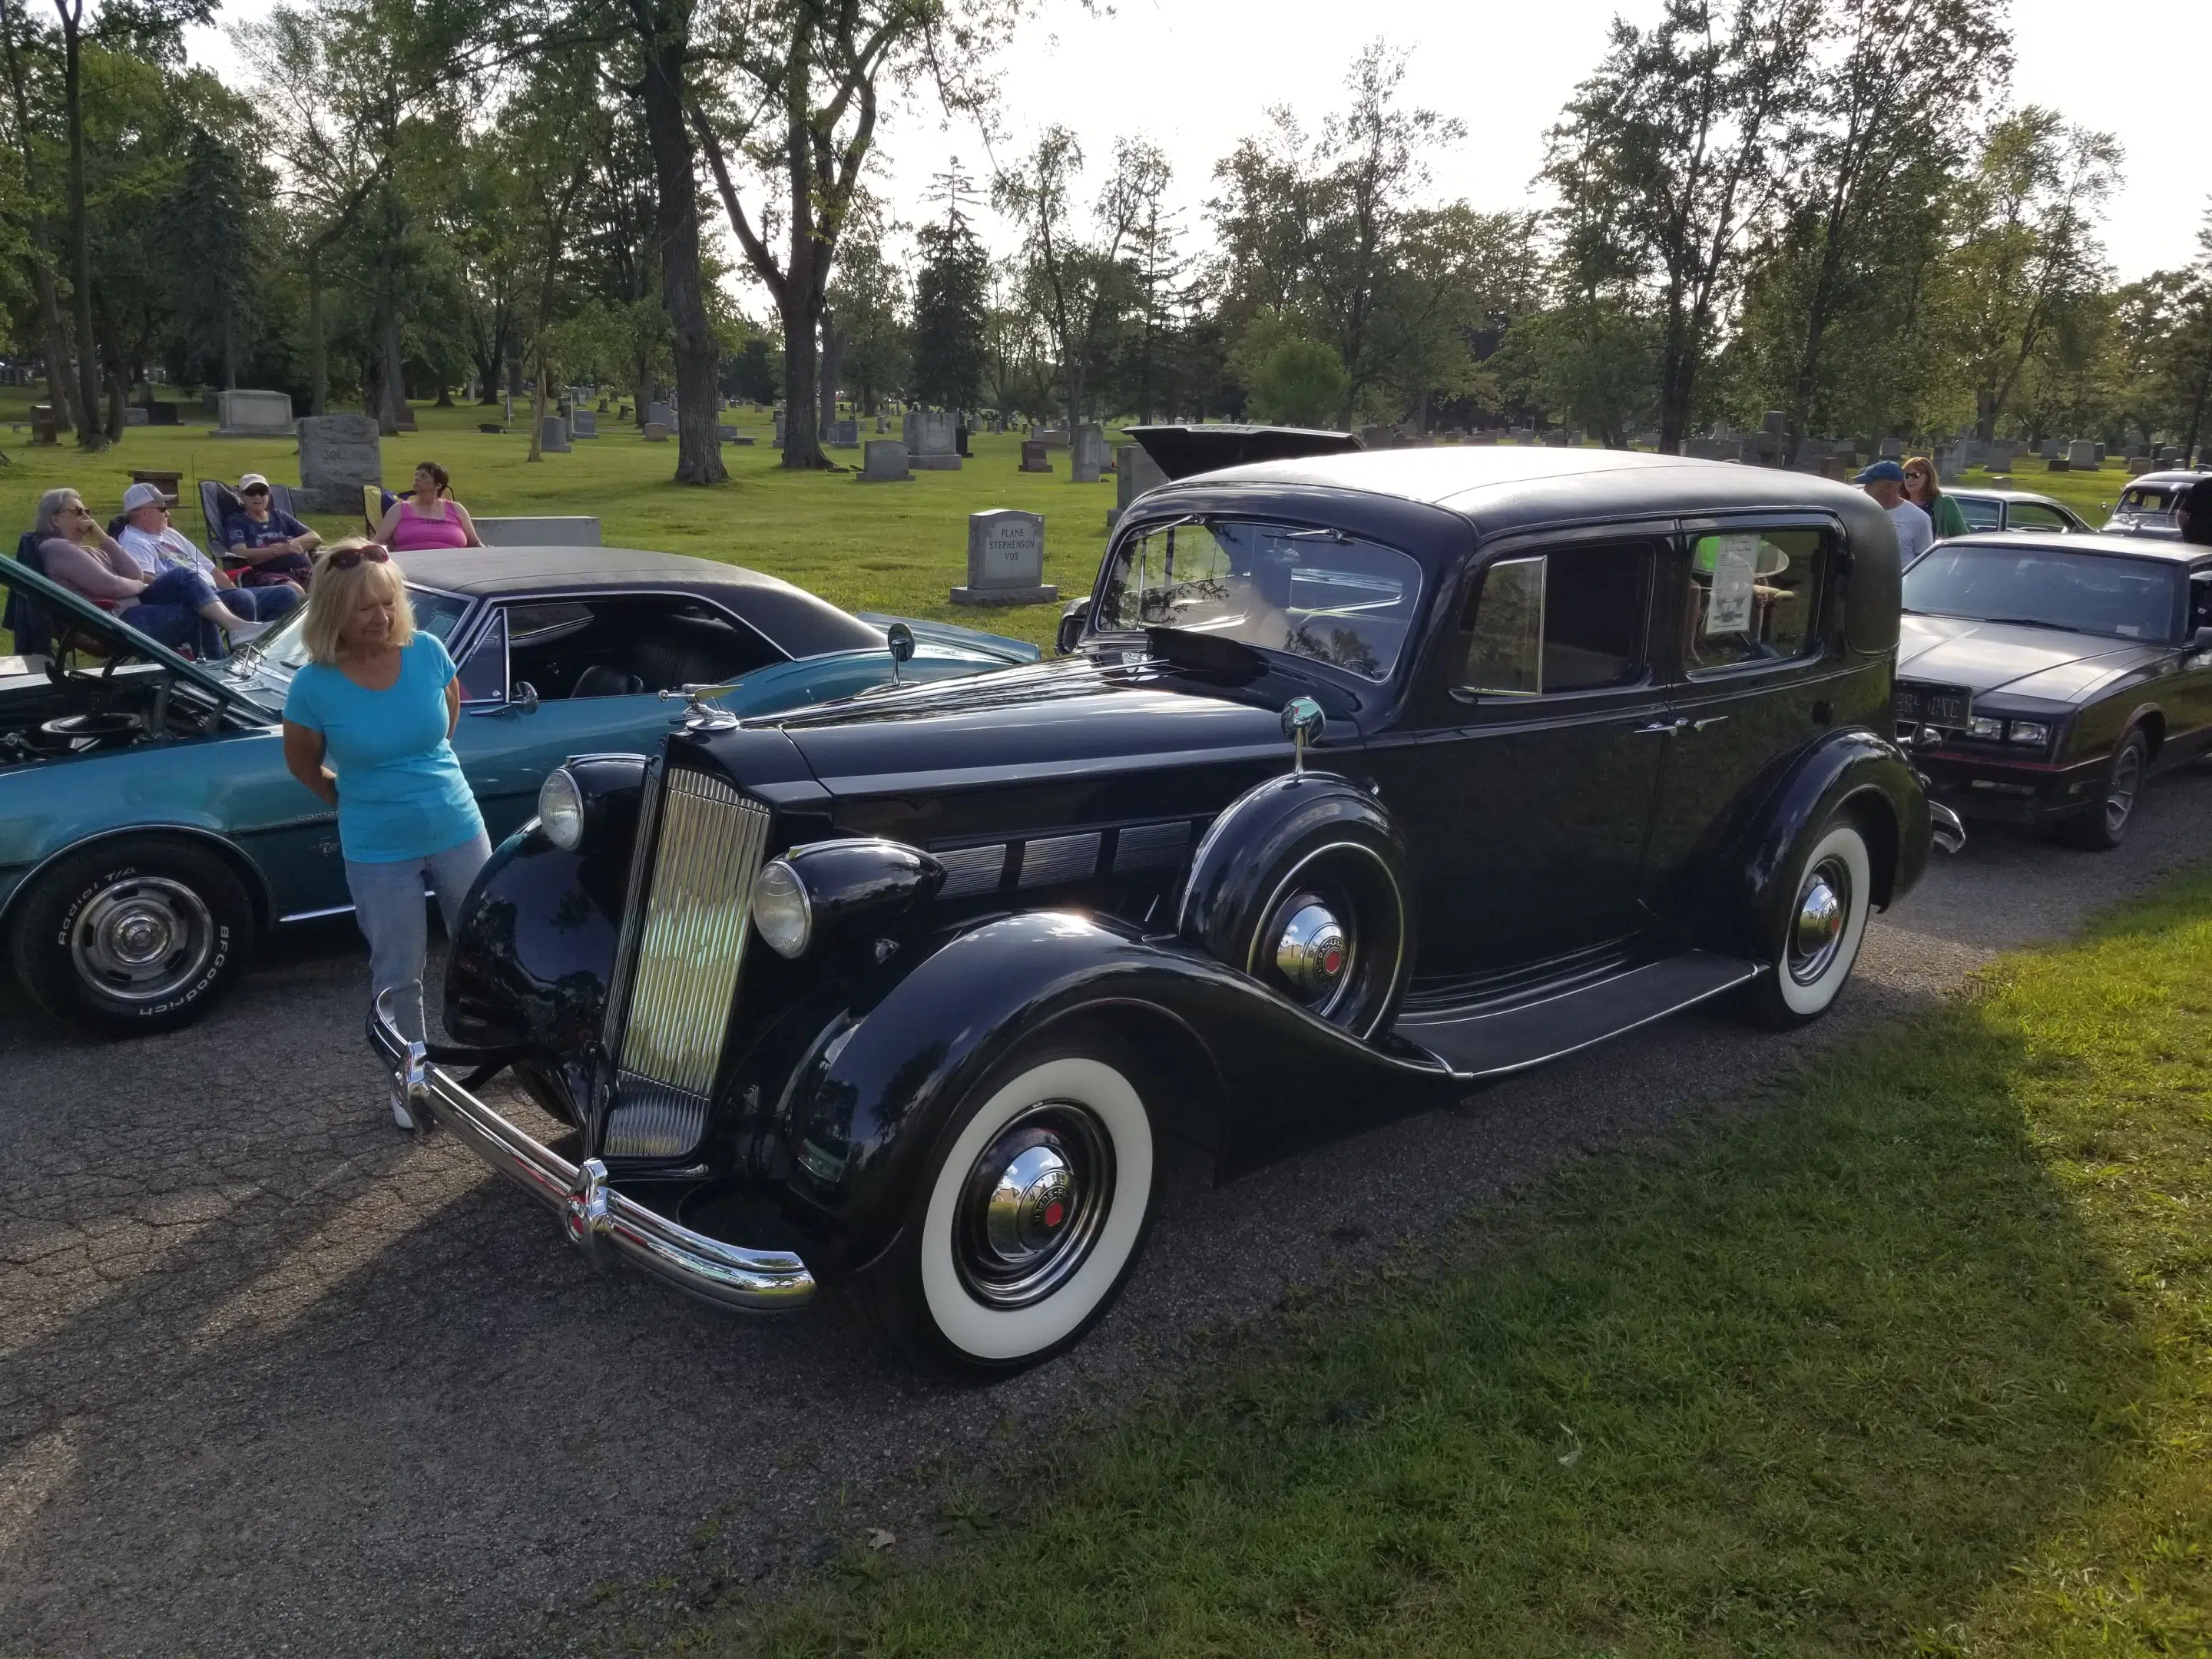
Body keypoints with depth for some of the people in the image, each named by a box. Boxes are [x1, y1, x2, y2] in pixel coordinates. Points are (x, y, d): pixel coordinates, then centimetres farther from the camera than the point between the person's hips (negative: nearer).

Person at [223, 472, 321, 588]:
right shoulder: (236, 521, 15)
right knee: (294, 591, -42)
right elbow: (241, 554, -4)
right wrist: (279, 550, -16)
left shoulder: (280, 517, 27)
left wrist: (290, 544, -2)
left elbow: (315, 538, 18)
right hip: (268, 574, -4)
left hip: (304, 569, 4)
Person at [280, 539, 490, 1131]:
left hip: (458, 829, 2)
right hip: (378, 853, -2)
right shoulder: (314, 685, -17)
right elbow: (304, 765, 0)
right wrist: (364, 800, 10)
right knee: (398, 976, 11)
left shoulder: (427, 653, -11)